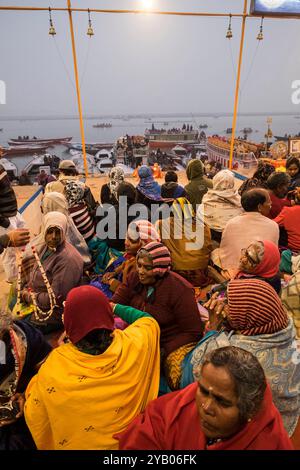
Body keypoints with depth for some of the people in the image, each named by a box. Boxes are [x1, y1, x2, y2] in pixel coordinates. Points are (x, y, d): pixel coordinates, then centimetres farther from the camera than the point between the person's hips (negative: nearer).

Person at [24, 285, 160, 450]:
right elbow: (149, 320, -4)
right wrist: (115, 307, 1)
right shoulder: (130, 345, -26)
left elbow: (34, 417, -11)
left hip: (76, 444, -1)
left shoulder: (55, 364, -28)